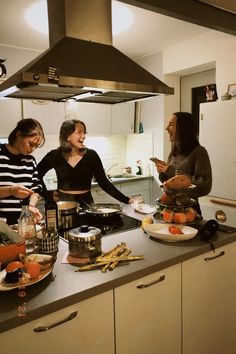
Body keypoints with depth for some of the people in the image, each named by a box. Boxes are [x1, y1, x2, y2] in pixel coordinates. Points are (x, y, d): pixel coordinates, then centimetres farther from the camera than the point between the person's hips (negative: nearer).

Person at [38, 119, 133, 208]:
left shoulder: (91, 155, -6)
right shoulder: (54, 156, -5)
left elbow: (104, 182, -5)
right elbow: (37, 175, 10)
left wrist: (126, 200, -11)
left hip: (86, 203, 0)